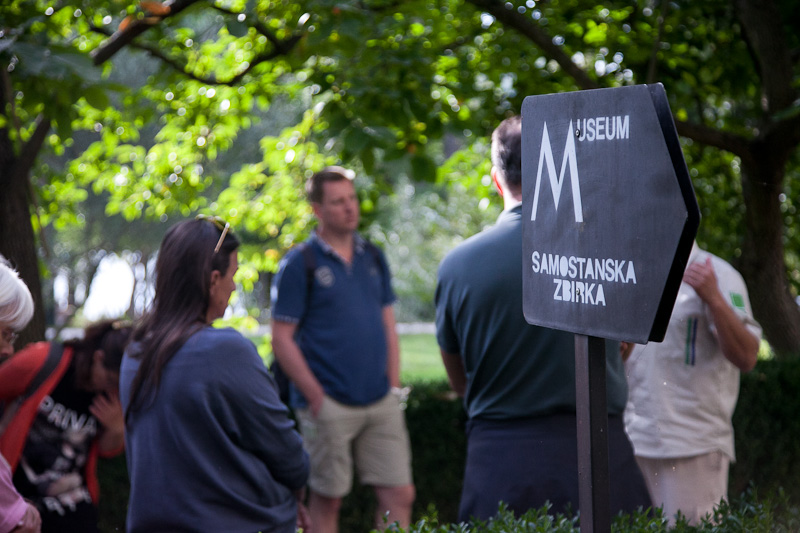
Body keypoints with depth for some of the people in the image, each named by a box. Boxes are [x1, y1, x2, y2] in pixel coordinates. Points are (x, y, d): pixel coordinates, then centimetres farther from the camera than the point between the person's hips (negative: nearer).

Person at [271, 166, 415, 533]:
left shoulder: (373, 257, 12)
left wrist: (393, 386, 9)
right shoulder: (300, 263, -5)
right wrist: (316, 396, -10)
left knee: (399, 495, 2)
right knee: (327, 500, 3)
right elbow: (282, 340, -7)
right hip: (330, 404, -5)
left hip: (381, 403, 5)